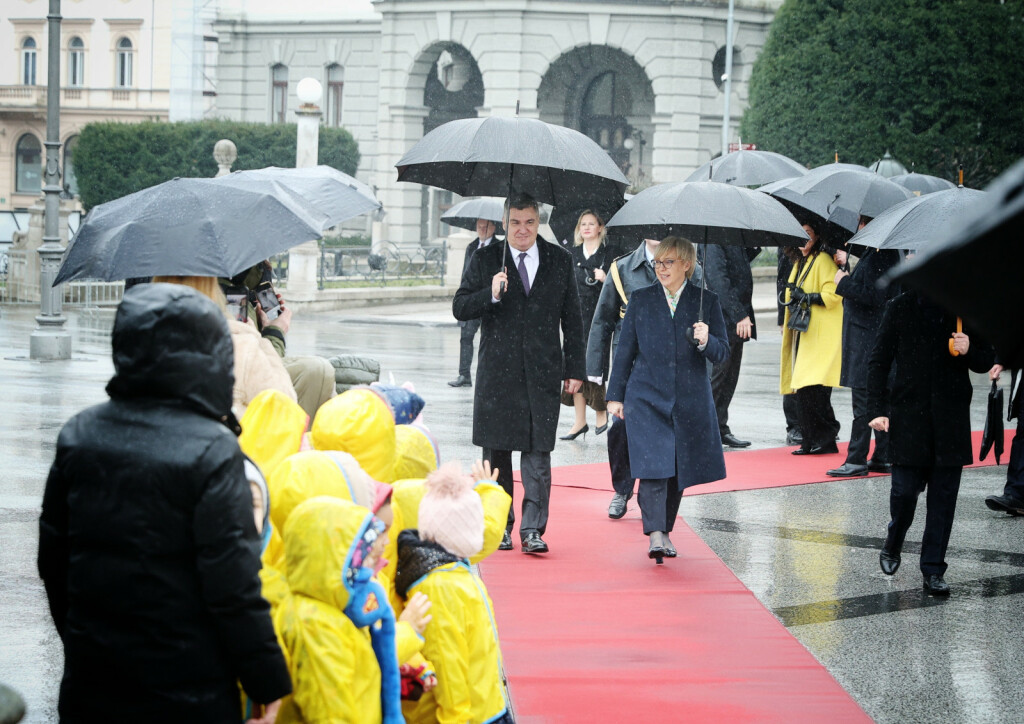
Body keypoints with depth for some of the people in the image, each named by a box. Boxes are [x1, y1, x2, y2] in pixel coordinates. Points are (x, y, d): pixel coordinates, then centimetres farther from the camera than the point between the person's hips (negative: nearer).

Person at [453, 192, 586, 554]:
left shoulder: (560, 260, 8)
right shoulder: (485, 260, 5)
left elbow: (572, 318, 11)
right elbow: (460, 308, 1)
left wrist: (574, 368, 7)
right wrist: (491, 295, -18)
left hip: (543, 372, 0)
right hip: (497, 371, 0)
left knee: (538, 453, -7)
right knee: (496, 452, 5)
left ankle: (532, 528, -5)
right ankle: (500, 524, 16)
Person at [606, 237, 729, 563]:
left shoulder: (706, 301, 4)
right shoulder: (641, 300, 6)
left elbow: (722, 353, 4)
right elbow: (624, 350, 10)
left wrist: (705, 342, -19)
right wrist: (615, 395, 7)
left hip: (690, 400, 1)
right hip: (647, 397, -1)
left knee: (679, 469, 7)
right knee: (652, 464, -16)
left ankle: (665, 531, 23)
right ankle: (655, 534, -22)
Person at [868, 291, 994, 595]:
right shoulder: (900, 308, 1)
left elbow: (986, 361, 12)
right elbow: (878, 362, 3)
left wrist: (969, 351, -11)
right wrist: (877, 409, -4)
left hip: (951, 419, 1)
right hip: (908, 415, -1)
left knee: (944, 495, 2)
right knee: (905, 490, -3)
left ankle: (933, 570, 10)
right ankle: (892, 544, 27)